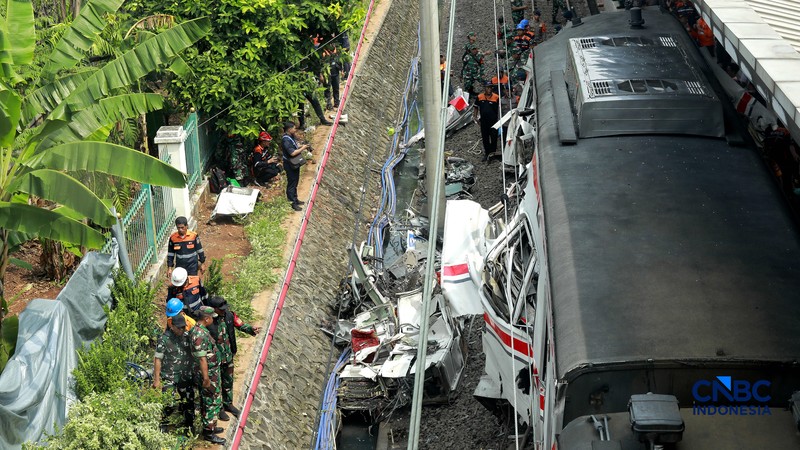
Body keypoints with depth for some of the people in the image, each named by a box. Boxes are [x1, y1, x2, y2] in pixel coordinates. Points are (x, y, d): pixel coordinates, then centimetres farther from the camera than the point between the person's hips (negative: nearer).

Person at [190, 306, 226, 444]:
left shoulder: (199, 330, 6)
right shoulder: (200, 335, -26)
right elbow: (202, 359, -26)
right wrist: (206, 379, -24)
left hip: (212, 372, 10)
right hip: (209, 374, -10)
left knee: (208, 401, 20)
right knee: (213, 402, -1)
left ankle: (209, 426, 32)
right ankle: (209, 433, 7)